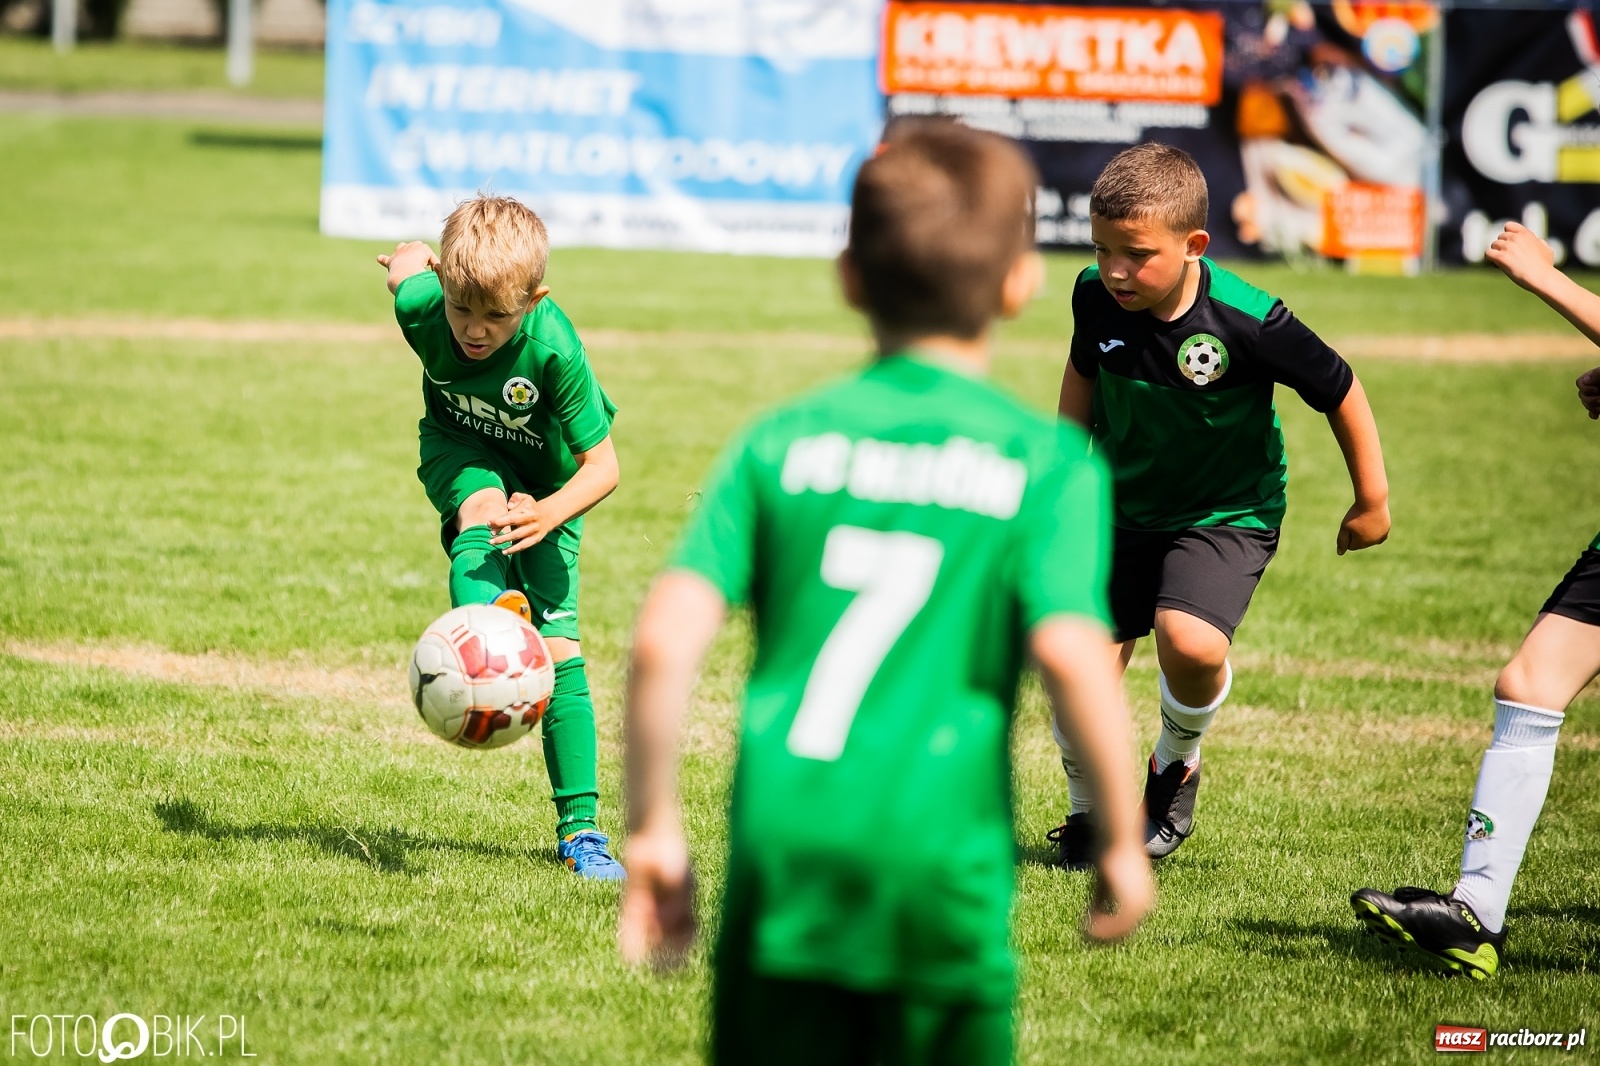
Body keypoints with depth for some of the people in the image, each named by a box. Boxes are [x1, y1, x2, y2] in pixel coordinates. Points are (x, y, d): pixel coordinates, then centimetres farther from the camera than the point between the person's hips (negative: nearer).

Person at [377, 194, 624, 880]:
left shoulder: (555, 349, -37)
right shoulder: (421, 306, -29)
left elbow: (603, 468, -30)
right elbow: (405, 265, -3)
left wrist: (551, 513, -47)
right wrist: (412, 260, 20)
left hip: (549, 480, -2)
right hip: (461, 450, 2)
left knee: (557, 642, -9)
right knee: (485, 504, -36)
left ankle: (580, 828, -4)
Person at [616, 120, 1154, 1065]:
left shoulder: (781, 443, 8)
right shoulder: (1049, 460, 0)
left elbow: (665, 640, -2)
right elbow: (1074, 658, -13)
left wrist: (653, 828, 8)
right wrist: (1124, 844, 0)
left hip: (783, 847, 2)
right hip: (940, 861, -2)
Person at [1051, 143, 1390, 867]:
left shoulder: (1249, 322, -28)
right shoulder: (1096, 296, -15)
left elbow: (1341, 393, -13)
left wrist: (1371, 501, -4)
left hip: (1226, 515, -4)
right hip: (1123, 506, 4)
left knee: (1191, 643, -28)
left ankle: (1177, 766, 5)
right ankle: (1087, 814, 25)